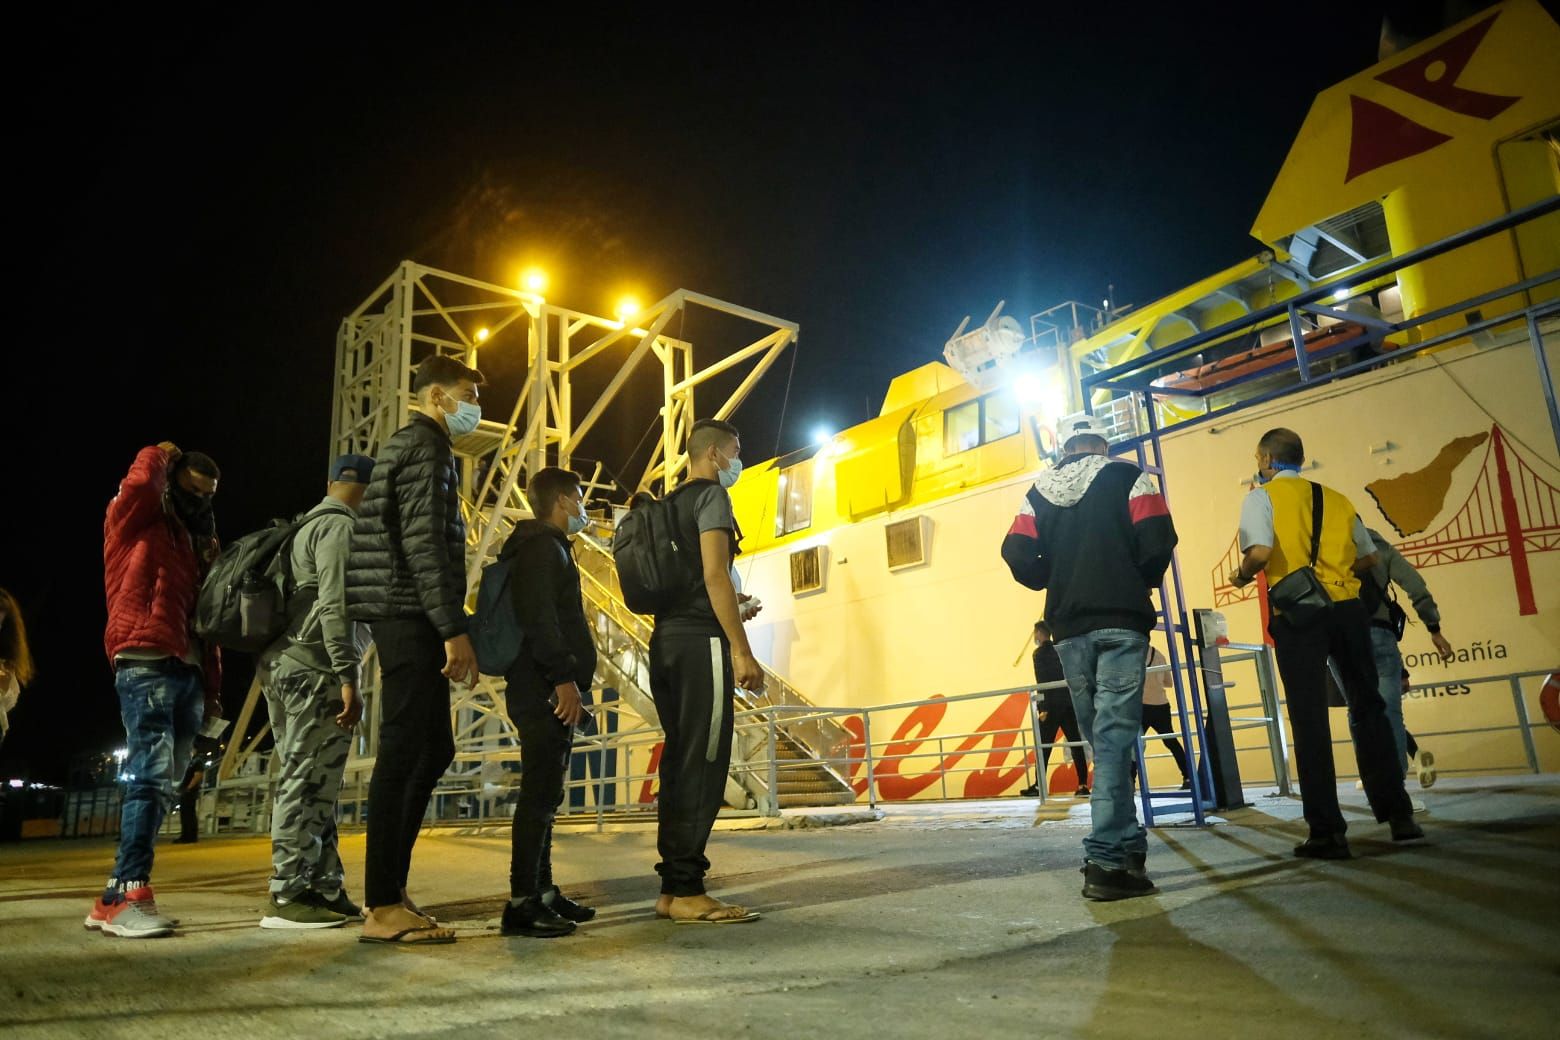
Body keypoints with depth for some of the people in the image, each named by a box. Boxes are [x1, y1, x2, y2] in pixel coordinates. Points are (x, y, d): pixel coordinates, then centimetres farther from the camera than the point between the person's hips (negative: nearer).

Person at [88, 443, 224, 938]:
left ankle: (118, 896, 7)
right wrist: (159, 454, 4)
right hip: (146, 665, -7)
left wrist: (212, 688, 16)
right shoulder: (136, 524, 8)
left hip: (188, 673, 7)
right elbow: (139, 483, -18)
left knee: (163, 784, 3)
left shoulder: (199, 546, 26)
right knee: (152, 776, -17)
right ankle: (126, 895, -18)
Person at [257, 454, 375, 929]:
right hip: (315, 668, -10)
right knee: (307, 783, -7)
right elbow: (335, 606, -18)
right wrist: (347, 679, -21)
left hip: (285, 664, 10)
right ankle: (287, 896, -4)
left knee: (307, 782, 9)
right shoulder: (341, 527, -7)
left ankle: (324, 889, 14)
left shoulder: (305, 527, 22)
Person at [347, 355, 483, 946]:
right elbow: (424, 544, -18)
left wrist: (447, 630, 20)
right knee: (404, 754, -9)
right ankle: (383, 907, -3)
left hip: (406, 621, 11)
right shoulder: (425, 448, -7)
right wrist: (455, 630, -20)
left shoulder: (410, 447, 25)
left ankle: (389, 889, 19)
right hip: (411, 616, -11)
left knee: (433, 750, 13)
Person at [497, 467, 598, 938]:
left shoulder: (547, 547, 23)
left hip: (547, 692, 11)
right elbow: (538, 618, -20)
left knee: (544, 795, 13)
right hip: (546, 691, -11)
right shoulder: (543, 547, -8)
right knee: (540, 794, -10)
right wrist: (564, 678, -22)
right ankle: (522, 903, -7)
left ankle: (542, 892, 20)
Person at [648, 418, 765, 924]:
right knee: (702, 765, -8)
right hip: (700, 641, -9)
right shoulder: (711, 495, -4)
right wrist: (742, 650, -18)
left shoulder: (670, 503, 22)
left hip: (666, 641, 9)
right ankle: (687, 891, -6)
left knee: (679, 763, 10)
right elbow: (714, 575, -15)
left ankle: (672, 889, 13)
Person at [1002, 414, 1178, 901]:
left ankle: (1129, 845, 19)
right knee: (1114, 737, -7)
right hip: (1121, 622, -3)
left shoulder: (1040, 492, 13)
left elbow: (1018, 555, 2)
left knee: (1103, 738, 13)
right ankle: (1106, 861, -11)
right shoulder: (1126, 477, 4)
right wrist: (1143, 582, 11)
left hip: (1070, 628, 4)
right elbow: (1157, 539, -7)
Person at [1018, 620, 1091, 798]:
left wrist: (1043, 708, -14)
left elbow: (1042, 682, -13)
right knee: (1076, 743, 4)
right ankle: (1083, 785, 0)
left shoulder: (1040, 653, -5)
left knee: (1044, 746, -1)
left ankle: (1039, 786, 0)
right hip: (1069, 702, 6)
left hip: (1053, 705, -6)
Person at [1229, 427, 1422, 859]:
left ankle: (1327, 832, 1)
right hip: (1347, 608, 4)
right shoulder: (1335, 499, 15)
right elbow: (1369, 558, 15)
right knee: (1368, 709, 15)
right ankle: (1397, 813, 18)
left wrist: (1241, 576, 4)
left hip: (1298, 613, -4)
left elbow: (1260, 552, -15)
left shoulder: (1262, 496, 0)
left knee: (1310, 719, -1)